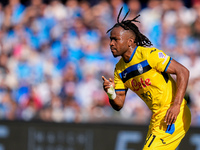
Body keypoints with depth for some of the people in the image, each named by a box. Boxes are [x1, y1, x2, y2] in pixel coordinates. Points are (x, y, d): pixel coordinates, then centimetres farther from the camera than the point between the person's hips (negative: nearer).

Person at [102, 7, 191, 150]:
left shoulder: (150, 54, -14)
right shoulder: (120, 69, 9)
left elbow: (183, 72, -17)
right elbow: (119, 105, 9)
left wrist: (176, 105, -25)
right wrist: (111, 94, -15)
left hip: (174, 116, -8)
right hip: (157, 117, 8)